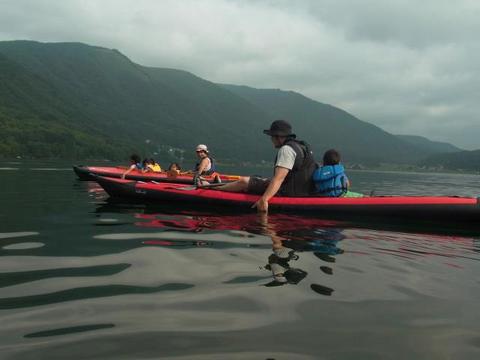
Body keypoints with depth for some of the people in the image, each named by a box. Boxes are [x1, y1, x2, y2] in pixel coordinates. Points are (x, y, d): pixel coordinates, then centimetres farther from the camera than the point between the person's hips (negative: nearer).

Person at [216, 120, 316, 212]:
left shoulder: (286, 149, -17)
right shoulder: (301, 146, 16)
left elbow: (278, 178, -29)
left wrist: (264, 199, -36)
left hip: (287, 192, -10)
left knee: (244, 181, -5)